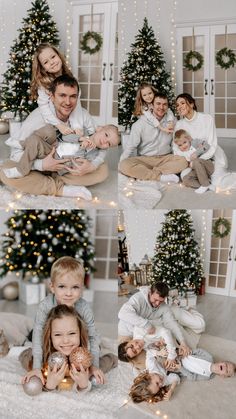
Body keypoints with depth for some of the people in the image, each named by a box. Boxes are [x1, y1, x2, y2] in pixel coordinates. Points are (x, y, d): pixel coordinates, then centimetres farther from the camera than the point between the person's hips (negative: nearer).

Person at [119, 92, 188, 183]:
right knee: (124, 165, -31)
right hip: (144, 159, -2)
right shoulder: (140, 123, -3)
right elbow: (130, 146, -4)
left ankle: (143, 174, -28)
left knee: (183, 161, -27)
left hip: (165, 158, 2)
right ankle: (161, 177, -30)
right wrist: (120, 163, -12)